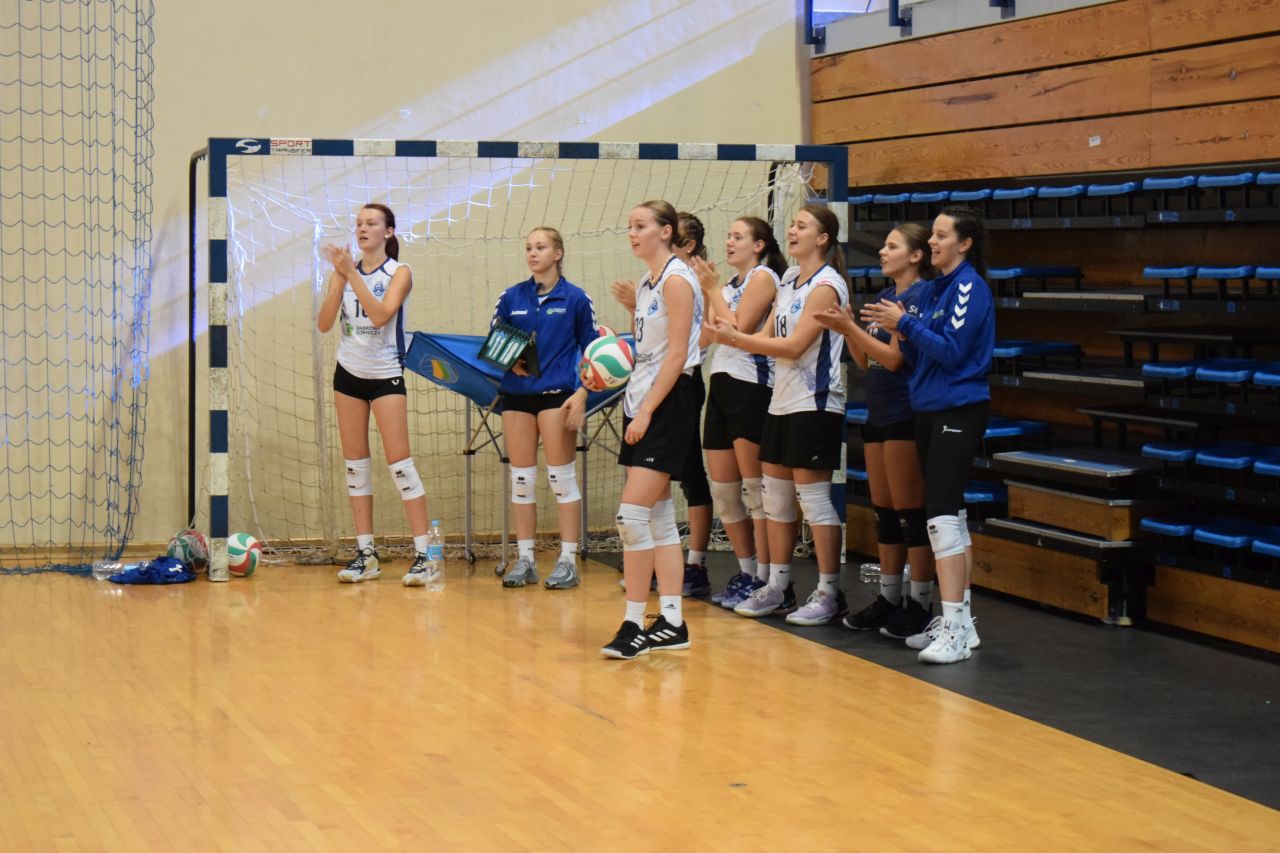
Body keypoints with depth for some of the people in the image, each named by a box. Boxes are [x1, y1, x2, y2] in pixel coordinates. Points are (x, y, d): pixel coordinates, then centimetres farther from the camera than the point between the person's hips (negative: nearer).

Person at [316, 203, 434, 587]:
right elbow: (324, 323, -6)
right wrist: (340, 278, -18)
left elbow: (381, 314, -23)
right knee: (356, 463, 4)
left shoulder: (399, 273, -7)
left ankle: (424, 554, -8)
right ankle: (365, 553, 9)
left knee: (399, 462, -10)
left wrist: (352, 274, -27)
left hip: (386, 376, -4)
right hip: (348, 373, 4)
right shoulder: (343, 271, 3)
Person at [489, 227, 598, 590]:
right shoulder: (511, 297, 8)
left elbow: (591, 352, 2)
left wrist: (581, 393, -9)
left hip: (557, 394, -4)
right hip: (517, 394, 4)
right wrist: (509, 360, -9)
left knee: (561, 477, -4)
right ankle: (524, 560, 11)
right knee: (521, 478, 5)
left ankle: (568, 561, 1)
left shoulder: (575, 298, 0)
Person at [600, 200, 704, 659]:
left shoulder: (676, 280, -12)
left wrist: (646, 413, -20)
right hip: (644, 403, 10)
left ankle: (634, 625, -10)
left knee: (633, 515, -13)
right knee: (658, 517, 10)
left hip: (667, 404, -10)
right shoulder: (648, 283, 15)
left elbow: (676, 355, -18)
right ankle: (671, 622, 14)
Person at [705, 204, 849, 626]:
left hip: (815, 403, -9)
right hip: (782, 401, 9)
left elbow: (794, 345, -19)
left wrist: (735, 337, -20)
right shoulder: (789, 279, 14)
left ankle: (829, 593, 1)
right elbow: (769, 337, 13)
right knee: (774, 493, 10)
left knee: (813, 496, -6)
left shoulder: (826, 285, -12)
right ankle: (778, 587, 19)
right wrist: (731, 337, -6)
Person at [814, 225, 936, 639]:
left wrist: (849, 327, -17)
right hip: (879, 414, 9)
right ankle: (888, 599, 18)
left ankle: (919, 605, -1)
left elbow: (894, 357, -18)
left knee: (910, 512, -6)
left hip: (906, 416, -9)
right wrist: (847, 329, 1)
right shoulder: (883, 297, 16)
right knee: (884, 511, 12)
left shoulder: (920, 297, -12)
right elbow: (866, 361, 16)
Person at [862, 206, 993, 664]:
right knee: (950, 514, 12)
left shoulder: (969, 286, -11)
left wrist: (905, 323, -15)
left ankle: (956, 627, -16)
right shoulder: (935, 288, 15)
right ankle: (959, 620, 18)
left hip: (959, 412, -9)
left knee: (942, 514, -15)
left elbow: (952, 351, -18)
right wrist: (901, 332, -1)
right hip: (930, 410, 9)